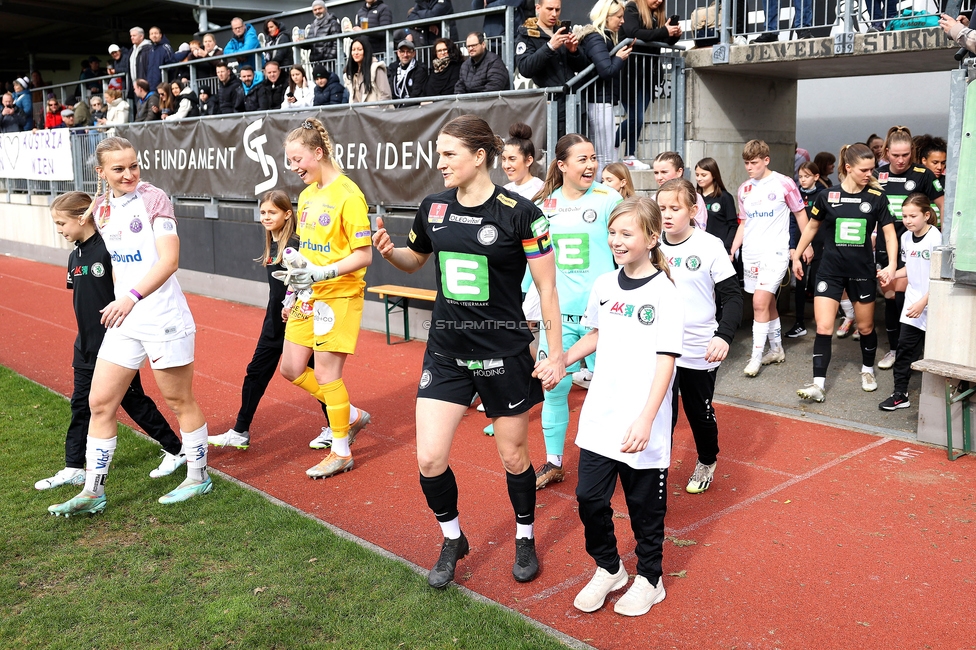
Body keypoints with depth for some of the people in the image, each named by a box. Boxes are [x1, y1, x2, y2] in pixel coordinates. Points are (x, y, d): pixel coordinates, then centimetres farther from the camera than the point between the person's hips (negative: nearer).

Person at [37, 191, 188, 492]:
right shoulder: (75, 256, 7)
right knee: (81, 406, 11)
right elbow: (81, 299, 15)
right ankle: (74, 469, 21)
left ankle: (176, 449, 18)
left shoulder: (109, 249, -17)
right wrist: (86, 333, 13)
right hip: (87, 346, 7)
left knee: (134, 400, 3)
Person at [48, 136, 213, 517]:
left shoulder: (153, 199, -10)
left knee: (179, 401, 6)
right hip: (123, 321, 7)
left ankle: (198, 478, 24)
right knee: (100, 402, 6)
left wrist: (132, 296, -27)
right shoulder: (101, 208, 9)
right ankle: (92, 493, 17)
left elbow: (169, 260, -20)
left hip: (163, 320, -7)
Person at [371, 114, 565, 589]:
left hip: (504, 354, -4)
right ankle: (452, 541, 26)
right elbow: (415, 260, 19)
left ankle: (525, 539, 38)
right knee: (429, 460, -1)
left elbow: (547, 288, -7)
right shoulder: (433, 208, 1)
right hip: (445, 352, 4)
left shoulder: (519, 212, -13)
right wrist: (389, 251, -3)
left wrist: (556, 354, -8)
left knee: (513, 459, 11)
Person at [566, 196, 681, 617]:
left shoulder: (663, 292, -12)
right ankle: (608, 568, 32)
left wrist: (646, 419, -22)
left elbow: (666, 360, -16)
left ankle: (649, 579, 31)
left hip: (642, 425, -5)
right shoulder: (605, 285, 5)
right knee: (590, 497, 8)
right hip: (600, 415, 5)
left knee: (645, 504, 10)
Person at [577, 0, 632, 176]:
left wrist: (623, 55, 7)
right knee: (608, 161, -11)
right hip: (600, 103, -10)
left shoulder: (603, 37, 18)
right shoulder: (596, 39, -12)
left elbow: (614, 68, 22)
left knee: (597, 159, 10)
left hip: (598, 102, 10)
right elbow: (607, 71, -23)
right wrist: (620, 58, -6)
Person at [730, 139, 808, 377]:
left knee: (760, 302, -14)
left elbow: (800, 213, 4)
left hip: (775, 252, -5)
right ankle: (777, 350, 27)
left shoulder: (784, 183, -6)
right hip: (750, 254, 5)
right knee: (768, 303, 13)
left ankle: (756, 358, -7)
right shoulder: (744, 189, 9)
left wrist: (806, 245, 6)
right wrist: (732, 251, 8)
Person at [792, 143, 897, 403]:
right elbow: (812, 226, 10)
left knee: (865, 327, 14)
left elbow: (889, 232, -1)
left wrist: (891, 264, -14)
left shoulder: (877, 197, -3)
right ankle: (818, 384, -7)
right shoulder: (827, 196, -4)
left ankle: (867, 370, 38)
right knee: (823, 328, -8)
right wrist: (797, 256, 13)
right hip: (830, 270, -1)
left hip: (862, 271, 1)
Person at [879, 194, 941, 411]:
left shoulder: (935, 238, -16)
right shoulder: (906, 238, 4)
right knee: (905, 346, 3)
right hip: (912, 303, 6)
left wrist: (923, 303, -20)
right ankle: (900, 394, 8)